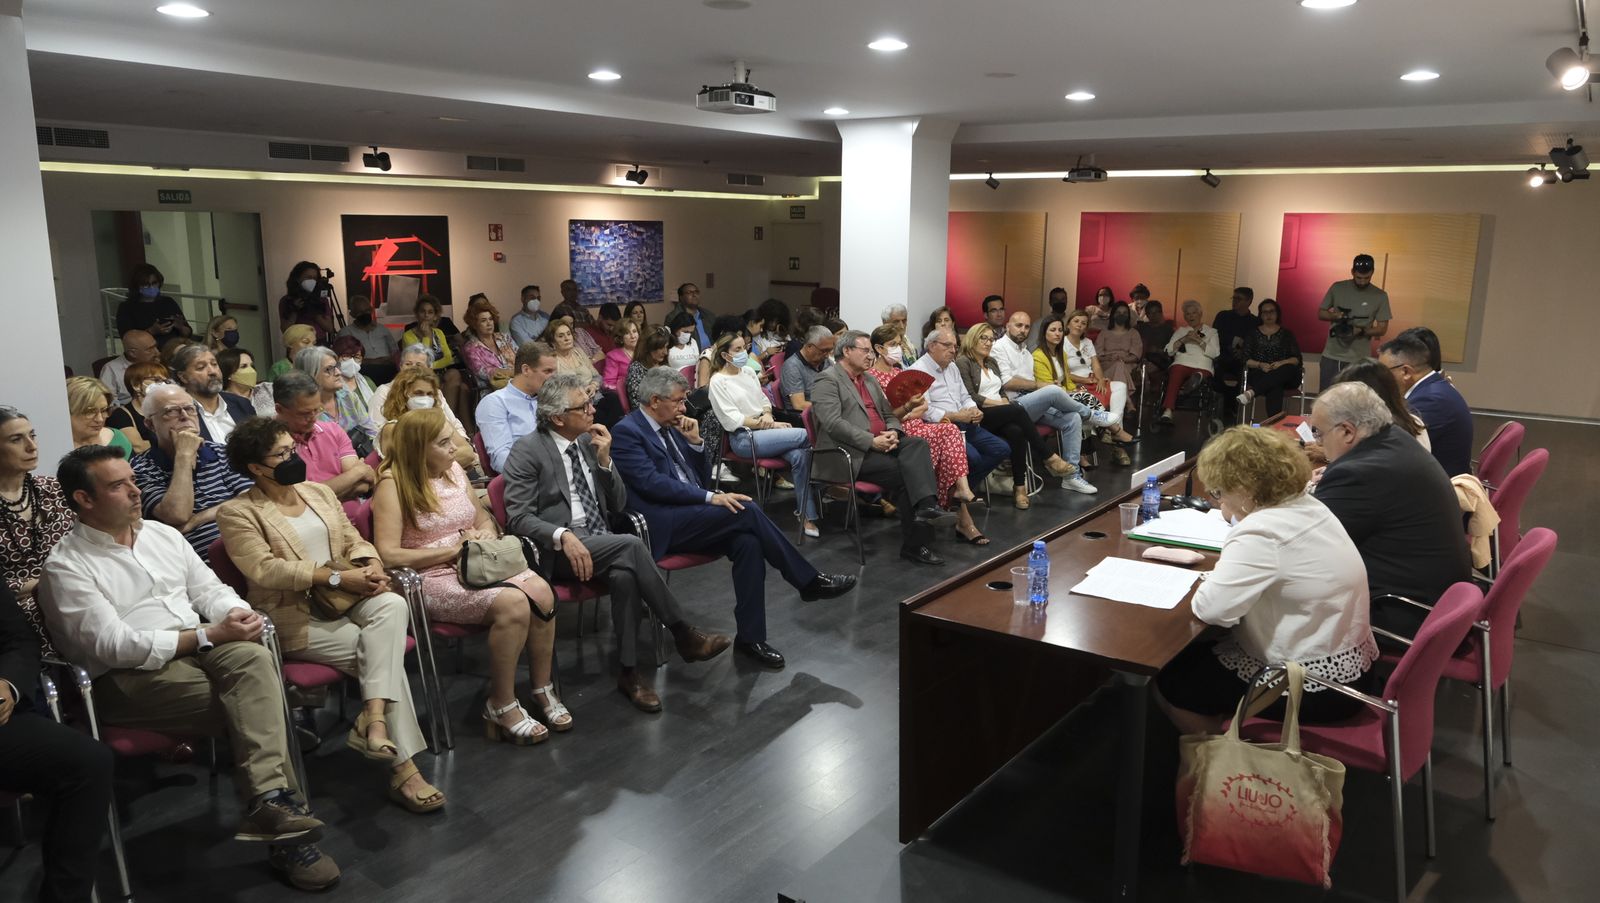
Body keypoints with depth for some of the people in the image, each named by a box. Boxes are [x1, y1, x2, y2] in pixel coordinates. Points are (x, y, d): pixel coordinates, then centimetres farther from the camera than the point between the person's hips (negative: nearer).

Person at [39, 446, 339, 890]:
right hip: (130, 676, -4)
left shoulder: (162, 533, 16)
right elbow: (116, 646, -13)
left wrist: (236, 613, -9)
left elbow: (209, 589, 16)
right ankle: (280, 815, -19)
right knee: (253, 700, -27)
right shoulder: (66, 566, -3)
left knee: (253, 657, -31)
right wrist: (209, 634, -18)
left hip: (200, 648, 5)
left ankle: (270, 801, -37)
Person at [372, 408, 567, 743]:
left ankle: (543, 689, -6)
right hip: (432, 578, -6)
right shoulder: (393, 484, -8)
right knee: (513, 603, -31)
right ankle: (501, 708, -15)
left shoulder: (454, 470, 11)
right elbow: (388, 555, -16)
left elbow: (485, 519, 23)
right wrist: (453, 549, -15)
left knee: (541, 592, -23)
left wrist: (485, 536, -1)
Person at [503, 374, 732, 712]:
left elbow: (618, 505, 13)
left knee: (624, 574, -31)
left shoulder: (588, 441, 12)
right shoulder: (527, 451, -5)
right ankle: (684, 634, -19)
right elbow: (518, 518, -11)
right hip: (557, 548, -5)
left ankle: (628, 671, -19)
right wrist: (563, 536, -27)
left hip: (601, 543, 5)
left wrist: (604, 459, -2)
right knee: (631, 545, -30)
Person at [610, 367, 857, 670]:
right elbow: (652, 483, -18)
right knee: (746, 511, -23)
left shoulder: (671, 427, 17)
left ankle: (750, 637, -17)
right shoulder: (627, 432, -7)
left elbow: (701, 478, 20)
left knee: (747, 542, -22)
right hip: (661, 526, -7)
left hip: (690, 516, 8)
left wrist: (694, 442, 2)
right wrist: (711, 498, -22)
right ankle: (809, 581, -11)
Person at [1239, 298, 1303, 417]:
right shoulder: (1253, 333, 20)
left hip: (1285, 376, 1)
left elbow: (1297, 359, 9)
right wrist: (1260, 365, -13)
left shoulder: (1286, 334, 20)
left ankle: (1252, 392, -55)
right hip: (1259, 374, -1)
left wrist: (1282, 363, -13)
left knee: (1289, 369, -39)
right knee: (1275, 388, -38)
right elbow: (1245, 359, 8)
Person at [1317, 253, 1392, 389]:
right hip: (1331, 356, 1)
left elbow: (1382, 328, 0)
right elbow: (1320, 313, 9)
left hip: (1359, 360, -1)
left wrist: (1361, 331, -19)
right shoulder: (1337, 288, 2)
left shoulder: (1380, 296, -1)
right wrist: (1335, 316, -13)